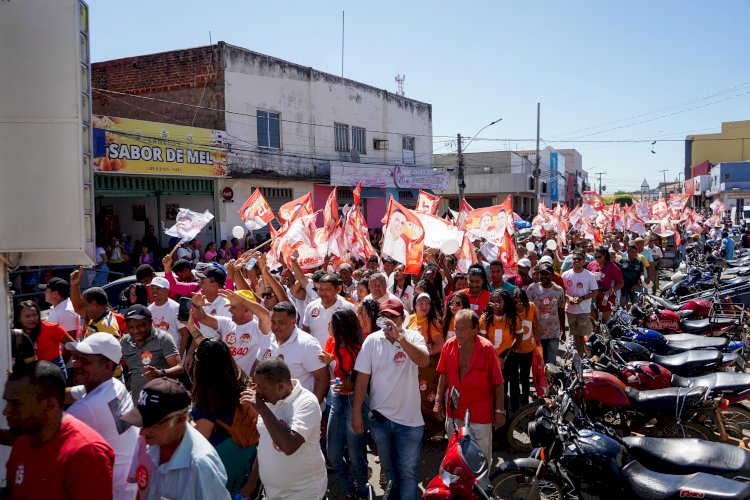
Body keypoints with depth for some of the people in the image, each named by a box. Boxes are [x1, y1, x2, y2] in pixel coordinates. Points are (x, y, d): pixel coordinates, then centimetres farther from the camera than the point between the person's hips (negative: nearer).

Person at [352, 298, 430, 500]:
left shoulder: (413, 337, -8)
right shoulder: (372, 340, -5)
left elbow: (424, 361, -28)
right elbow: (362, 378, -4)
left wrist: (399, 337, -34)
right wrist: (356, 413, -5)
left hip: (409, 418, -3)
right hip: (379, 417, 3)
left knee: (407, 470, 5)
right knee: (388, 467, 23)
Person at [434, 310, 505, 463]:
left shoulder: (486, 349, -16)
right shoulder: (449, 345, -5)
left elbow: (498, 383, -11)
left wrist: (500, 411, -9)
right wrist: (439, 400, 8)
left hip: (480, 415, -4)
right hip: (454, 413, 4)